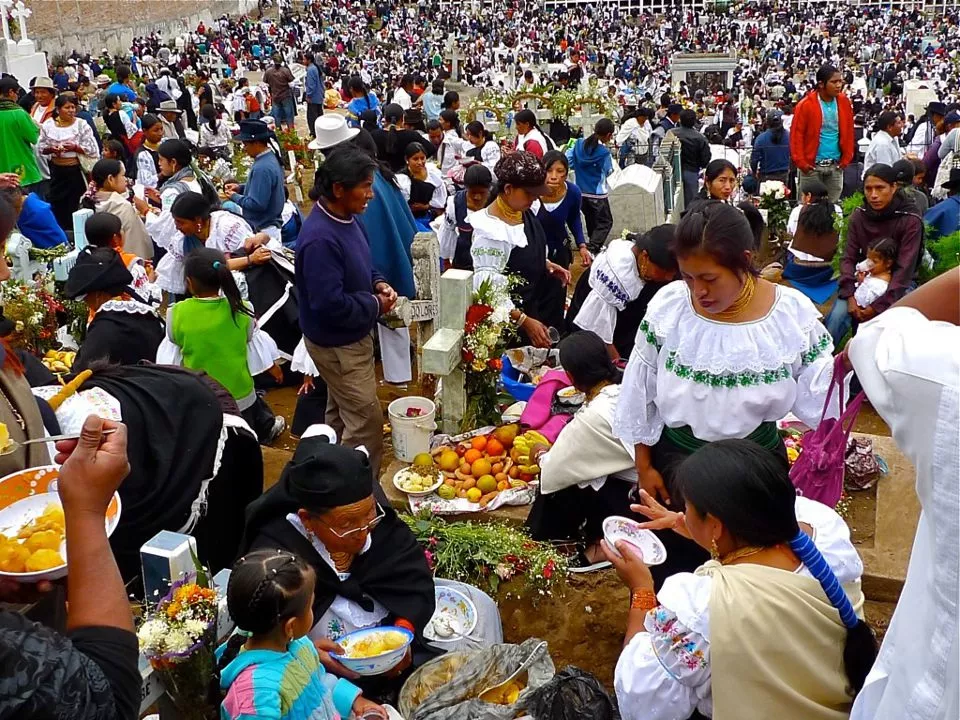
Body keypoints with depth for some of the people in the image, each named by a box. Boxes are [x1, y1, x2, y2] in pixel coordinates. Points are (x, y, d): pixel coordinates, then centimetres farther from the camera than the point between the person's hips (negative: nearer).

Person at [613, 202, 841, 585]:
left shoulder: (793, 315, -16)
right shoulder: (667, 306, -13)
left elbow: (818, 400, -7)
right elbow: (641, 394, -2)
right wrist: (644, 466, 2)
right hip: (674, 461, 1)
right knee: (668, 571, 18)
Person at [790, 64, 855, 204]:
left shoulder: (844, 102, 2)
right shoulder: (805, 105, -11)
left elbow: (848, 132, 8)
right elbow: (796, 135, -8)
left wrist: (846, 158, 2)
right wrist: (801, 162, -11)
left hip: (836, 166, 4)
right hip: (812, 166, -4)